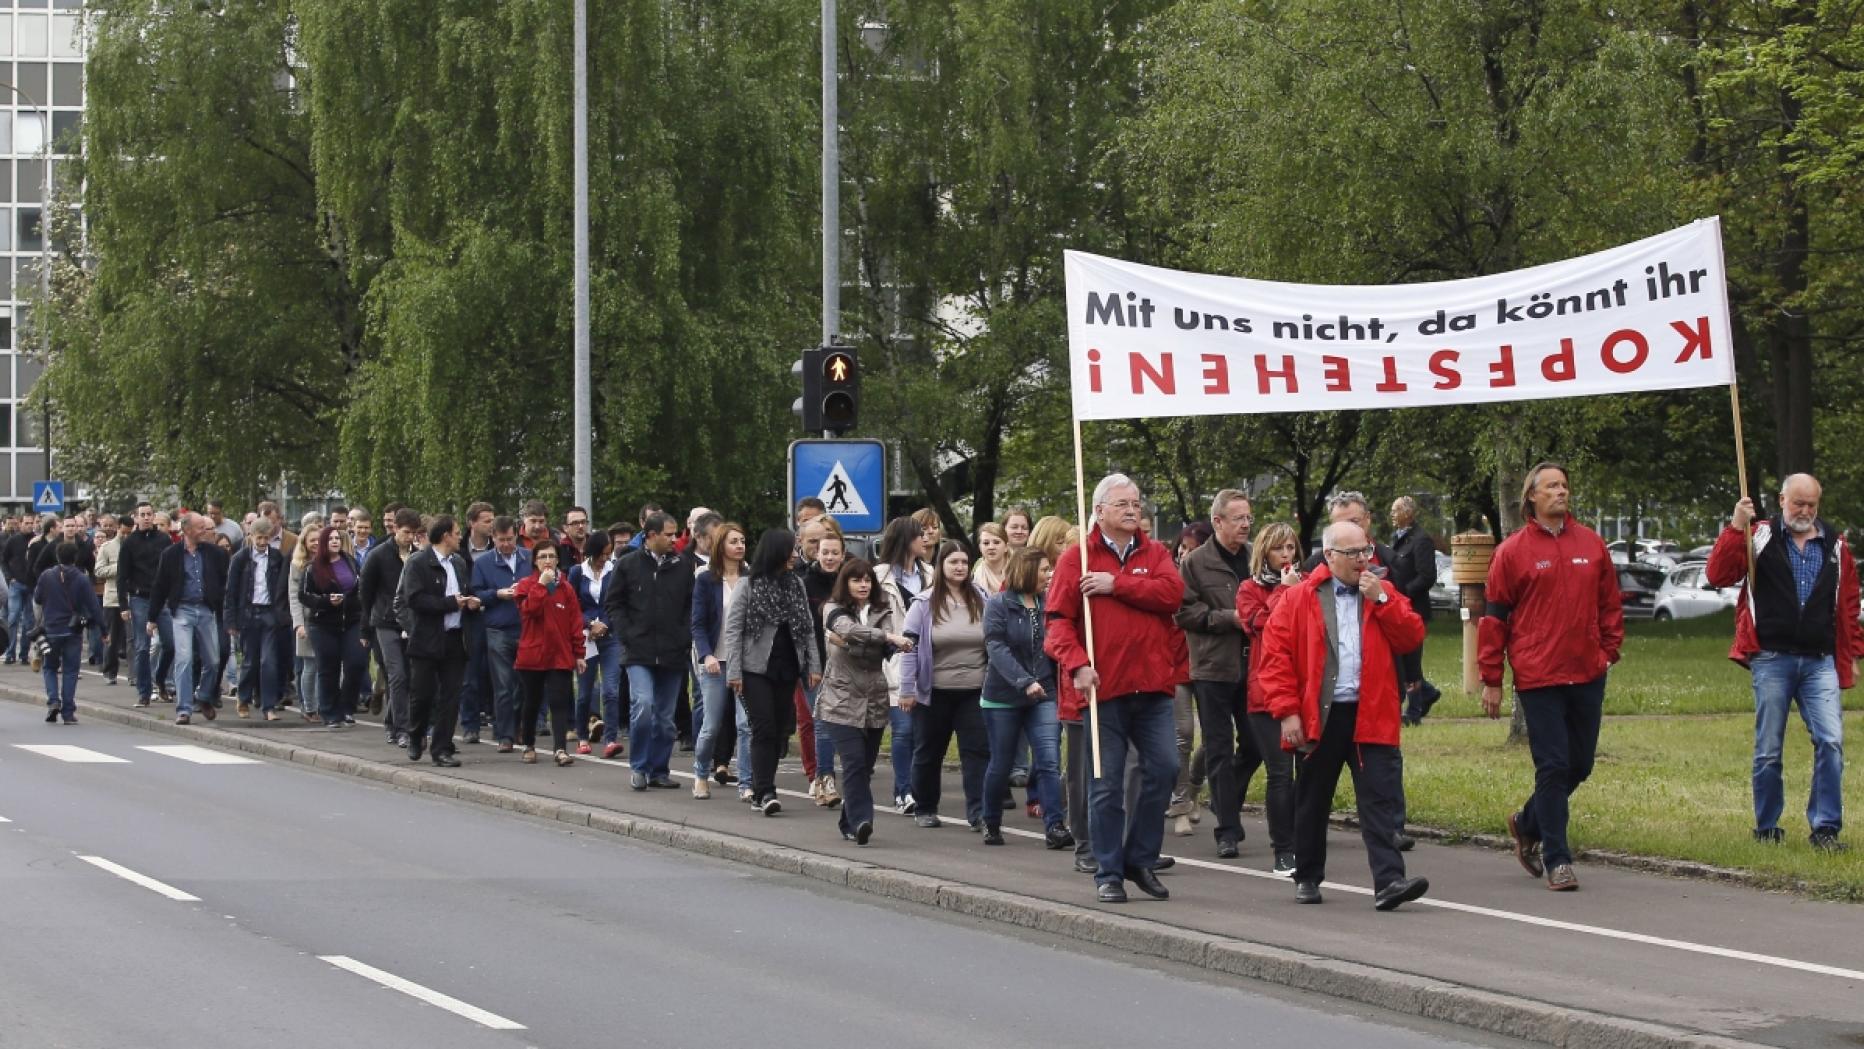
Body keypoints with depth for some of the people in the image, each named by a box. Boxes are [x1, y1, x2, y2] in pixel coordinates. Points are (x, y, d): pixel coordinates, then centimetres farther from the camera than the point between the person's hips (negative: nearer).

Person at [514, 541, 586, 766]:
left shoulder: (566, 587, 7)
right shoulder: (526, 585, 1)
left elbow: (575, 621, 6)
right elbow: (529, 610, -18)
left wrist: (578, 653, 3)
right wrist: (541, 585, -18)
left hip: (561, 655, 1)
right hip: (532, 653, -1)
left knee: (559, 702, -8)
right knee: (532, 702, 10)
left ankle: (561, 749, -16)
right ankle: (528, 746, 26)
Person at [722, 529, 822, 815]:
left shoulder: (795, 585, 11)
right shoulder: (750, 585, -3)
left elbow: (806, 629, 13)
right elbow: (733, 628, -4)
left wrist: (813, 665, 4)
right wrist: (734, 671, -11)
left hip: (786, 670, 5)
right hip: (757, 669, -5)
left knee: (779, 731, 4)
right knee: (764, 729, -12)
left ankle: (761, 791, 13)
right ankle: (766, 792, -15)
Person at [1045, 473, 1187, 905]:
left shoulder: (1155, 554, 12)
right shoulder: (1077, 558, 3)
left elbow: (1171, 592, -8)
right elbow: (1059, 619, -4)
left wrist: (1117, 584, -12)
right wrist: (1077, 665, -17)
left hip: (1151, 684, 3)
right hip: (1103, 687, -3)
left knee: (1163, 767, -2)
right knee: (1106, 784, 1)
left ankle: (1141, 859, 14)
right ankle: (1109, 873, 10)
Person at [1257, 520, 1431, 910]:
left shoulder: (1383, 593, 12)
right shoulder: (1299, 598, 2)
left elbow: (1412, 637, 2)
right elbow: (1275, 655, -2)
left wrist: (1381, 599, -7)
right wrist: (1287, 711, -9)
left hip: (1371, 717, 1)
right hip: (1319, 717, -1)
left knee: (1382, 800, -9)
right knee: (1312, 802, 11)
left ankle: (1388, 881, -15)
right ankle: (1307, 878, 26)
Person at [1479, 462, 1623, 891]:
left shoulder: (1591, 545, 8)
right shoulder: (1513, 551, -1)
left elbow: (1609, 602, 17)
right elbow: (1494, 616, 2)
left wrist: (1609, 649, 7)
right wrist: (1491, 680, 1)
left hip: (1587, 674, 4)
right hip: (1538, 677, -4)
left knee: (1580, 765, 11)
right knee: (1553, 767, -6)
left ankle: (1528, 824, 33)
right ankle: (1557, 860, 1)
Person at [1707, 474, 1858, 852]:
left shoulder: (1835, 545, 11)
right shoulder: (1759, 537, 2)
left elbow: (1848, 605, 16)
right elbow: (1718, 575, -9)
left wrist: (1851, 654, 14)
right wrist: (1736, 528, -17)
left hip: (1820, 663, 2)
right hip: (1772, 661, -2)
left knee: (1831, 742, -11)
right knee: (1768, 750, 5)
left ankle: (1825, 828, -6)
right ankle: (1767, 828, 17)